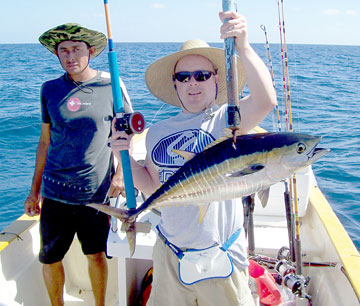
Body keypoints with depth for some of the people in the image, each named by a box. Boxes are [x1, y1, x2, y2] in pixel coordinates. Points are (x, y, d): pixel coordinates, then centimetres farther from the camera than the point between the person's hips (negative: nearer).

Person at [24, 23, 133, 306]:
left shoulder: (110, 85, -3)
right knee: (49, 260, 10)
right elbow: (45, 141, 11)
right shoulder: (50, 89, 4)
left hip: (96, 191, -2)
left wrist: (120, 174, -8)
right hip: (55, 192, 2)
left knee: (96, 255, 13)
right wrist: (35, 189, 12)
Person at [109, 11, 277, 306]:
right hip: (170, 256, 5)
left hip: (221, 257, -4)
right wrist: (125, 155, -2)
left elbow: (266, 100, -31)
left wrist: (243, 47, -41)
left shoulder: (226, 119, -11)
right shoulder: (157, 132, 3)